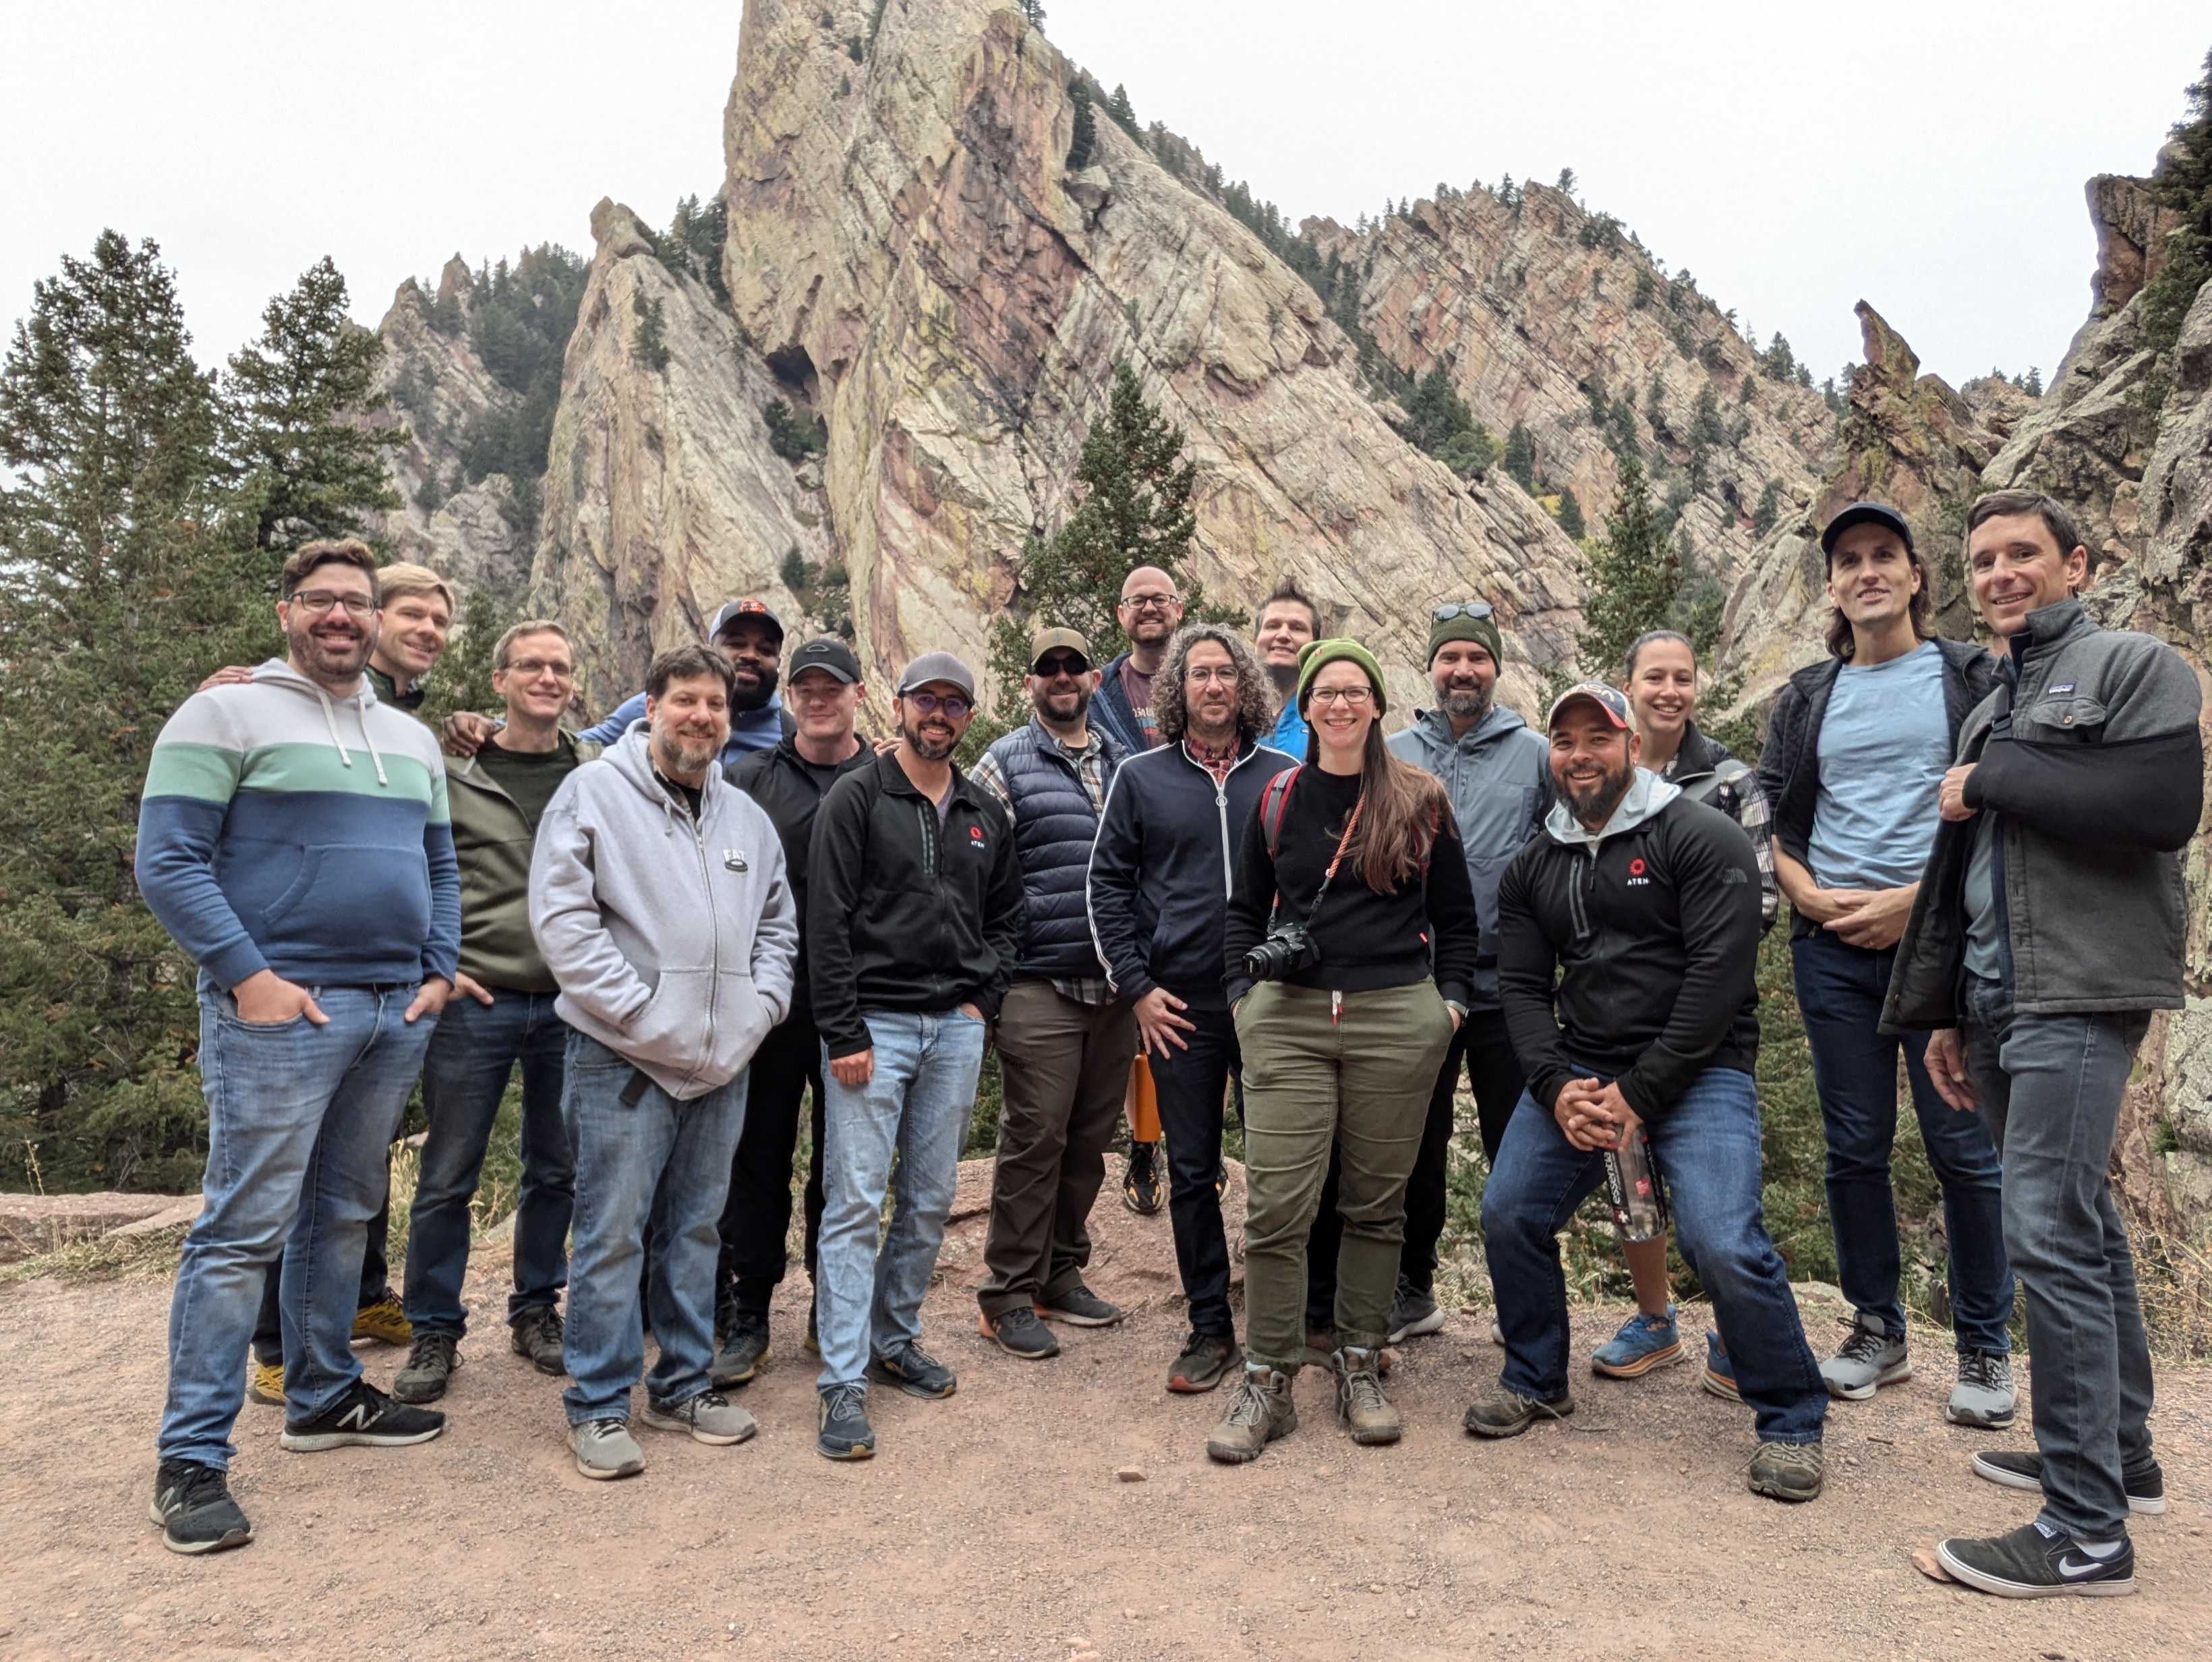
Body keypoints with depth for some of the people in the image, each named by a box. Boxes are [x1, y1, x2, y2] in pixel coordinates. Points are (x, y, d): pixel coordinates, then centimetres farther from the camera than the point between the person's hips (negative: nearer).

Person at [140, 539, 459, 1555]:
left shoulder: (413, 740, 17)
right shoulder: (225, 716, -2)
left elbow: (439, 868, 20)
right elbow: (168, 861, -9)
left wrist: (439, 972, 7)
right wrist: (247, 976, -16)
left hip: (397, 1014, 6)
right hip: (281, 1013, -6)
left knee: (345, 1215, 15)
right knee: (245, 1230, -4)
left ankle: (323, 1397, 29)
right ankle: (191, 1458, 6)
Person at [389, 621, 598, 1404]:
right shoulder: (450, 773, -1)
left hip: (571, 1003, 3)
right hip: (476, 1002, -2)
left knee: (557, 1170, 12)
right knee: (448, 1177, 5)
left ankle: (536, 1310, 29)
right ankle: (435, 1330, 20)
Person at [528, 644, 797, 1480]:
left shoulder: (745, 815, 14)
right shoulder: (594, 791, -5)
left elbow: (778, 923, 21)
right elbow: (560, 916, -12)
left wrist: (761, 1001, 5)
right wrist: (639, 1010, -15)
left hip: (723, 1062, 6)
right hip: (623, 1059, -6)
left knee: (697, 1230, 14)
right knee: (612, 1235, -1)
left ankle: (684, 1384, 27)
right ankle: (599, 1404, 13)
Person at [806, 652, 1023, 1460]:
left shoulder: (985, 812, 13)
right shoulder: (857, 797, -3)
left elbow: (1006, 916, 18)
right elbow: (827, 922, -9)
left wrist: (982, 999, 4)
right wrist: (844, 1033, -13)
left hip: (956, 1028, 5)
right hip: (874, 1023, -5)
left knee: (930, 1199, 11)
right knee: (856, 1200, -5)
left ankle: (895, 1339, 28)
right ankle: (844, 1382, 1)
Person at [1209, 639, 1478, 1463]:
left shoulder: (1420, 800, 7)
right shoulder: (1277, 799, 10)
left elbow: (1456, 917, 13)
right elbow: (1245, 909, 18)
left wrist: (1449, 1000, 3)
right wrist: (1243, 990, 6)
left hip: (1397, 1022, 0)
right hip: (1288, 1021, 1)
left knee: (1375, 1205, 8)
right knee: (1276, 1204, -4)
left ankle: (1359, 1368, 23)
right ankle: (1267, 1382, 7)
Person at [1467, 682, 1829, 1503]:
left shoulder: (1702, 839, -7)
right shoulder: (1533, 866, 11)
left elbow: (1718, 977, -14)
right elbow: (1522, 986, 7)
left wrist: (1639, 1092, -17)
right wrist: (1556, 1086, -10)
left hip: (1697, 1070, -5)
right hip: (1577, 1069, 6)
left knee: (1725, 1245, -19)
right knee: (1508, 1214, 0)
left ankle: (1791, 1419, 7)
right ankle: (1535, 1381, 24)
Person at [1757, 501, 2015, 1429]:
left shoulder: (1972, 678, 3)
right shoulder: (1806, 699, 12)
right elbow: (1771, 822, 12)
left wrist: (1917, 899, -13)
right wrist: (1815, 898, -5)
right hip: (1832, 946, 3)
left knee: (1963, 1148, 0)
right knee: (1854, 1147, 8)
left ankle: (1985, 1350, 16)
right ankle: (1877, 1332, 22)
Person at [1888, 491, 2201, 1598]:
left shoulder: (2134, 667, -2)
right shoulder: (1991, 712, 21)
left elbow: (2165, 805, -20)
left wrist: (1994, 783, -12)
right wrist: (1940, 1014, 20)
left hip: (2079, 994, -8)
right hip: (1999, 1002, 8)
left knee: (2049, 1230, -13)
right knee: (2082, 1223, 15)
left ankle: (2088, 1529, -6)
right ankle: (2122, 1455, 27)